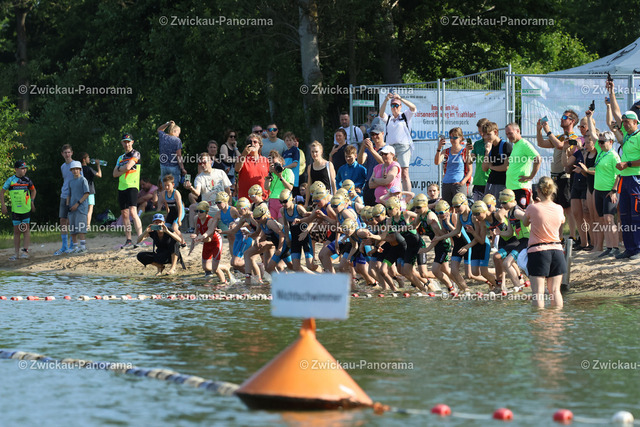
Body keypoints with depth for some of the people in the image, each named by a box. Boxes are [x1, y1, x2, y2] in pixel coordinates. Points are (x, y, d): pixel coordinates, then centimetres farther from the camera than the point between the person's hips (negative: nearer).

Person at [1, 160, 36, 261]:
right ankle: (17, 253, 9)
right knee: (16, 231, 5)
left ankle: (25, 250, -3)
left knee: (26, 230, -6)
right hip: (15, 210, 0)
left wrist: (32, 201, 10)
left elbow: (33, 190, 21)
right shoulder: (10, 180, -3)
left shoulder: (27, 180, 2)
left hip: (26, 209, 0)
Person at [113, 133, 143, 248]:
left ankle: (140, 239, -24)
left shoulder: (135, 154, 0)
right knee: (124, 214, 7)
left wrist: (120, 168, 5)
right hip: (121, 187, 7)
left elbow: (128, 167, -13)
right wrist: (123, 169, -4)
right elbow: (115, 174, 12)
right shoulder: (121, 158, 20)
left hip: (132, 186, -7)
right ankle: (128, 240, 11)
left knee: (132, 212, -19)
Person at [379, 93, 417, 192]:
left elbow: (413, 108, -4)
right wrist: (386, 100, -15)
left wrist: (400, 98, -14)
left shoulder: (405, 116, 12)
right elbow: (381, 113, -1)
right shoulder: (388, 118, 18)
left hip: (403, 146, -3)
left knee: (404, 173, -11)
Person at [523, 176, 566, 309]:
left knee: (538, 291, -4)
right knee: (555, 290, 9)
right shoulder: (558, 209, -1)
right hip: (556, 250, 4)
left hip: (537, 251, -4)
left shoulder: (533, 208, -11)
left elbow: (525, 223, 9)